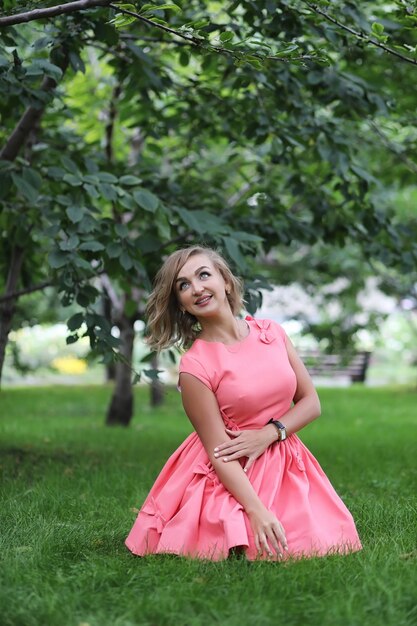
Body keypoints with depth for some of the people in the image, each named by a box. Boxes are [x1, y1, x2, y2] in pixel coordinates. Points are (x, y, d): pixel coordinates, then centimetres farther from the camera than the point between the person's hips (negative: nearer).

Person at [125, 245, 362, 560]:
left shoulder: (272, 331, 0)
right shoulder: (194, 366, -14)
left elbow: (311, 402, 4)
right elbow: (218, 451, -16)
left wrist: (268, 433, -14)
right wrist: (258, 512, -26)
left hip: (287, 465, 4)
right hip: (230, 476, -4)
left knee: (314, 545, -9)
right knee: (251, 551, -21)